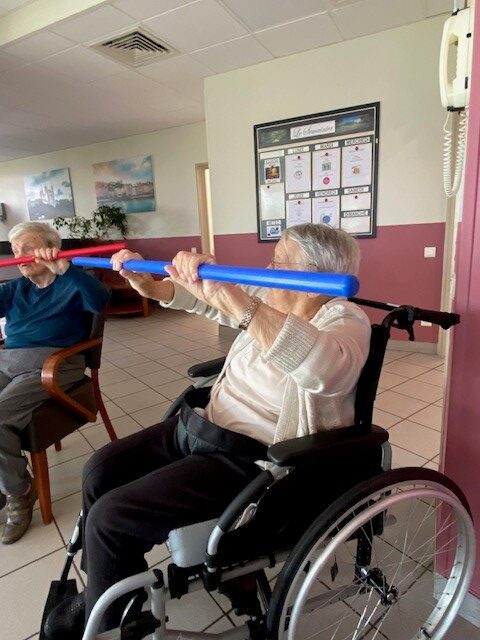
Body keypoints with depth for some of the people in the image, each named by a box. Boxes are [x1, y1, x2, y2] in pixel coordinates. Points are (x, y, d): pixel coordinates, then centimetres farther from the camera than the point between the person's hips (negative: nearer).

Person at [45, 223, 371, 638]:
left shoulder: (345, 319, -17)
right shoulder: (271, 298, 5)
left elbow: (326, 370, -42)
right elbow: (206, 298, 13)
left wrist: (229, 296, -48)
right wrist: (148, 285, -3)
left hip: (250, 461, -8)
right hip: (202, 425, 9)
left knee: (110, 517, -11)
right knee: (101, 470, 9)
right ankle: (105, 590, 33)